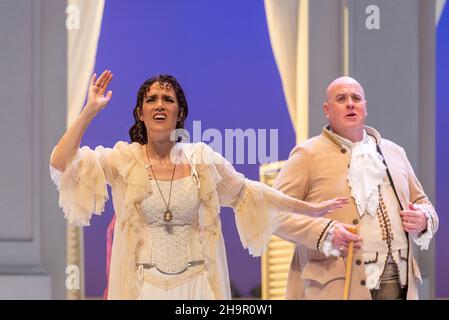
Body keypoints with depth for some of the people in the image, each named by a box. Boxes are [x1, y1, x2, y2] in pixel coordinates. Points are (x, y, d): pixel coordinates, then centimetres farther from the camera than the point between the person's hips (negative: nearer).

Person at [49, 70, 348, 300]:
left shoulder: (201, 158, 4)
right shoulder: (124, 159, -2)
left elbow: (246, 193, 14)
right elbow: (61, 163, -12)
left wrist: (309, 209, 16)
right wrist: (90, 110, -17)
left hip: (196, 282, 2)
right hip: (146, 284, -2)